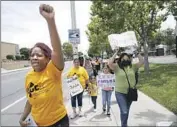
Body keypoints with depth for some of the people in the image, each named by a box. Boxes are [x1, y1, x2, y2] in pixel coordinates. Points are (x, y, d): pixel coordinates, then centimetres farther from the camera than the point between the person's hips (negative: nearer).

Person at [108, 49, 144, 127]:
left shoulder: (132, 67, 1)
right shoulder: (117, 67, -9)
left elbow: (142, 62, -1)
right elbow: (110, 63, -25)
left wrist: (137, 53, -7)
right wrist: (115, 53, -20)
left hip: (130, 93, 5)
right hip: (120, 93, -4)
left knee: (126, 111, 20)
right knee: (124, 111, -12)